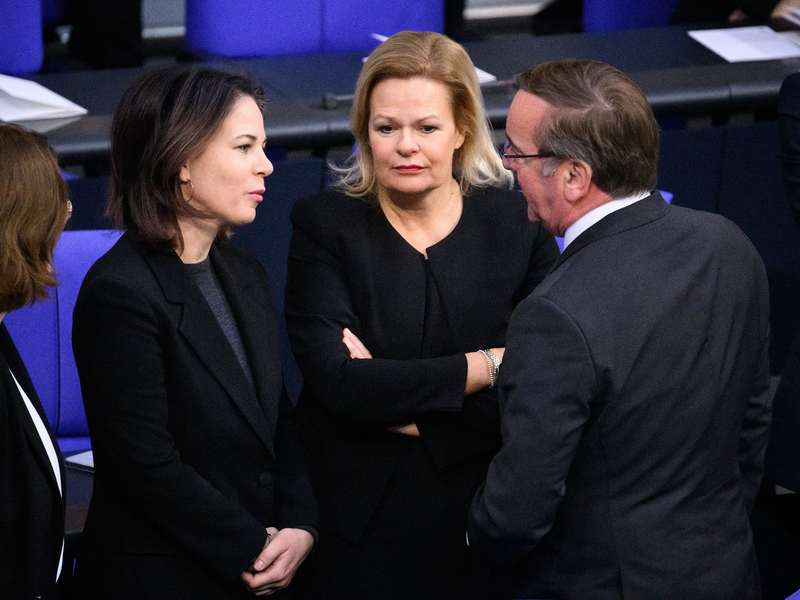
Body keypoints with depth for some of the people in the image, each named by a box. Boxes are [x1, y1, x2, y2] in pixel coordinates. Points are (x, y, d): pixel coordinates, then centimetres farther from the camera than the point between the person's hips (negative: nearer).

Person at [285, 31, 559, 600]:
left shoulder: (517, 222, -3)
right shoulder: (324, 226, -5)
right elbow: (337, 382, -17)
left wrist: (407, 410, -17)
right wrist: (490, 365, -19)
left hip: (486, 528, 1)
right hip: (361, 530, -1)